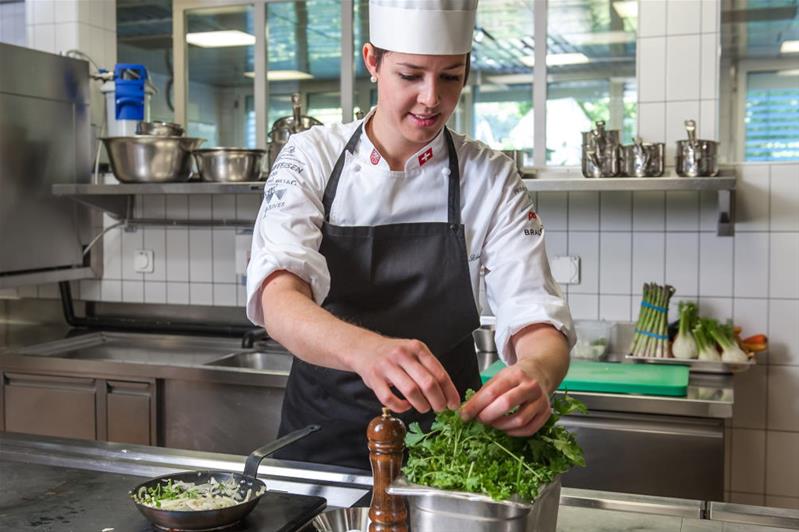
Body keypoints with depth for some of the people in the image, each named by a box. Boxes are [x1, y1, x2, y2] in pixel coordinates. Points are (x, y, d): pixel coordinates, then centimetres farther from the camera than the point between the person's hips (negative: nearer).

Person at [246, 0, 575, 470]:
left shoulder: (490, 179, -5)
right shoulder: (311, 158, -7)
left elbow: (535, 319, -11)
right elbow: (278, 299, -21)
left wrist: (537, 374, -35)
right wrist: (365, 348, -42)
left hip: (442, 438, 0)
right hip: (324, 433, 0)